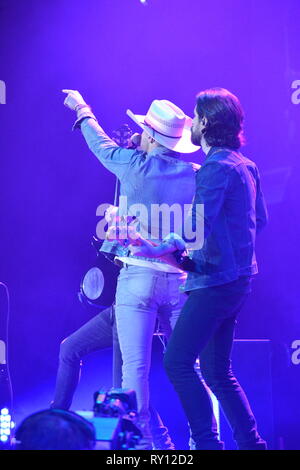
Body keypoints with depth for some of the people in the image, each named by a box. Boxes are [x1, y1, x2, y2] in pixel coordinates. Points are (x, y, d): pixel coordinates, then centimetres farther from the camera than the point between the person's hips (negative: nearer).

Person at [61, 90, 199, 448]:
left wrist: (82, 111, 32)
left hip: (138, 278, -4)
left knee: (135, 366, -2)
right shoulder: (194, 175, 2)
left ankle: (141, 439, -3)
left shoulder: (137, 166, -5)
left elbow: (102, 145, 14)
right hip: (179, 280, 4)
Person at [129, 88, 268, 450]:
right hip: (237, 277, 10)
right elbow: (260, 218, 22)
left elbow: (200, 226, -25)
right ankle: (251, 443, 17)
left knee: (177, 362, -10)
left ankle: (207, 442, -8)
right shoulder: (247, 165, 14)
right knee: (217, 372, 14)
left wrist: (159, 249, -33)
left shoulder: (215, 167, -15)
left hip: (215, 279, -10)